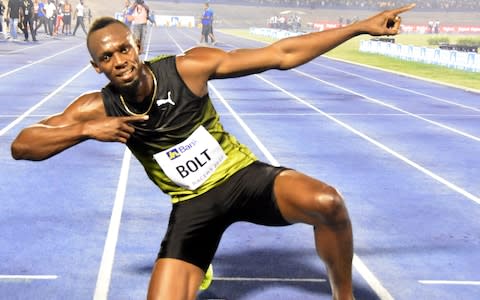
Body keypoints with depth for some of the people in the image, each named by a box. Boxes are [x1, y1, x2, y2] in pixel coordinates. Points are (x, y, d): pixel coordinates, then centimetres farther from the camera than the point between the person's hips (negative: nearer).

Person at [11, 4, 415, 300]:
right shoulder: (98, 109, -10)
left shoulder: (188, 67, -16)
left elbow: (281, 55, -14)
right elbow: (22, 146, -10)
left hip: (245, 175, -2)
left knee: (326, 202, -31)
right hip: (194, 205, 2)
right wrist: (85, 130, -28)